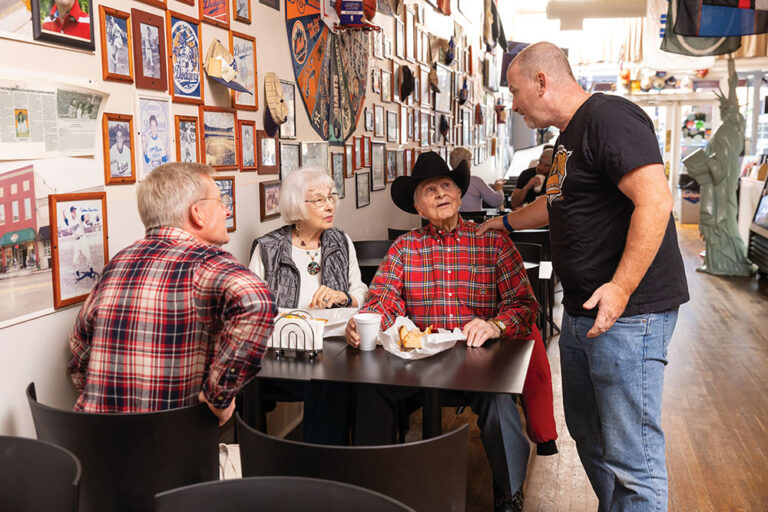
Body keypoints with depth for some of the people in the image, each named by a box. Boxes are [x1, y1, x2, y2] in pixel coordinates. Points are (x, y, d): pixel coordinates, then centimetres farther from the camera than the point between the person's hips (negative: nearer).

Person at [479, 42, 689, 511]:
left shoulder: (609, 117, -14)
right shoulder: (569, 137, 17)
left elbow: (656, 201, -24)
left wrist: (621, 288, -28)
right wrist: (505, 222, 40)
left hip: (627, 313, -10)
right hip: (582, 313, 10)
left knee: (632, 458, -4)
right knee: (587, 433, 21)